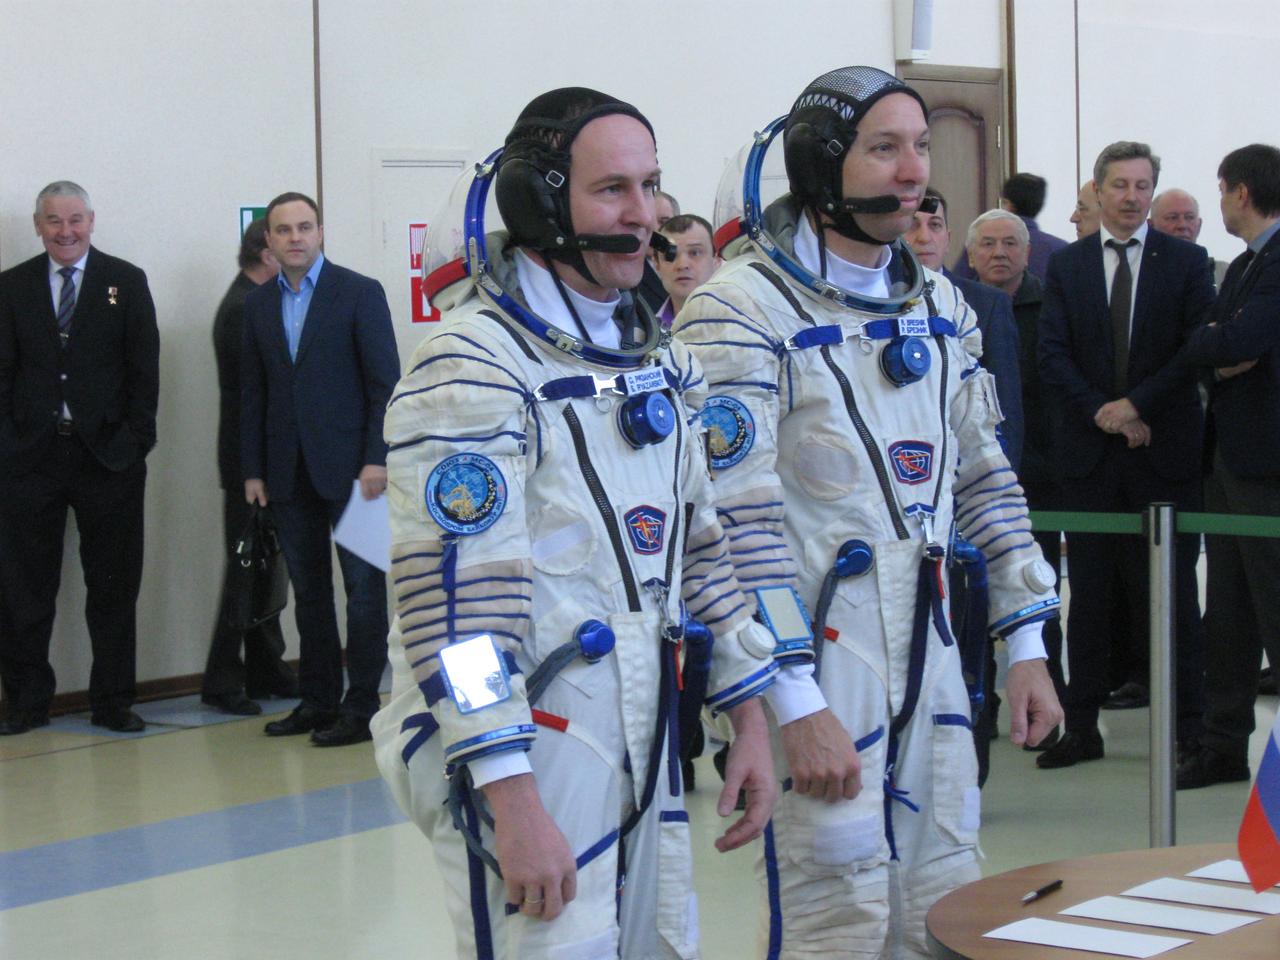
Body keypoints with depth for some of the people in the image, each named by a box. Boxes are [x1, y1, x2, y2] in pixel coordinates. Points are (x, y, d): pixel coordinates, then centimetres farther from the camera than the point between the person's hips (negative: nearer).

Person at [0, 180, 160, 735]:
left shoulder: (126, 283, 4)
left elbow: (145, 370, 2)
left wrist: (135, 440, -7)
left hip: (108, 457, -1)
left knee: (113, 587, 4)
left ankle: (112, 703, 13)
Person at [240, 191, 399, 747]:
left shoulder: (359, 293, -2)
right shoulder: (258, 304, 11)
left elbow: (385, 383, -5)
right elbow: (252, 392, 12)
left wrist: (377, 458, -13)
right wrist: (253, 469, 7)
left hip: (349, 467, -5)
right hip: (288, 472, 5)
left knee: (364, 586, -1)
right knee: (307, 590, 10)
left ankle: (361, 706, 4)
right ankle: (317, 699, 18)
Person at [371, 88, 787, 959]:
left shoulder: (658, 360, 12)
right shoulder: (472, 368, -14)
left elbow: (702, 542, 19)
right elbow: (453, 597, -20)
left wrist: (750, 718, 15)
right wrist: (514, 804, -23)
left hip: (643, 752, 8)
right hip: (520, 762, -8)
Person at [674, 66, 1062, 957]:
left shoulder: (938, 304, 12)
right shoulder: (742, 307, -11)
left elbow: (984, 477, 16)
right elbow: (740, 520, -16)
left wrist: (1027, 644, 11)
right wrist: (790, 700, -20)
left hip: (926, 651, 7)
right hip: (813, 653, -7)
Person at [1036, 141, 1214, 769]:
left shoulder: (1186, 262, 3)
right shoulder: (1066, 266, 8)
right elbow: (1053, 357, 1)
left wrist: (1136, 404, -12)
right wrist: (1101, 413, -11)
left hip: (1165, 451, -1)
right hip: (1089, 454, 2)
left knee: (1173, 588, 1)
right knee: (1090, 593, 5)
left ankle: (1189, 726, 9)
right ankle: (1082, 727, 11)